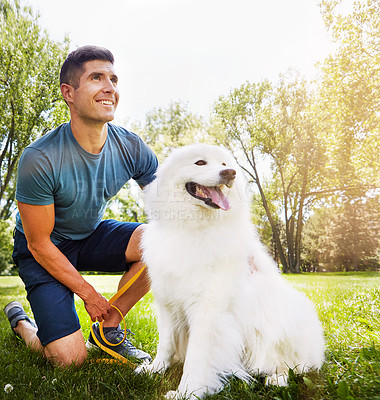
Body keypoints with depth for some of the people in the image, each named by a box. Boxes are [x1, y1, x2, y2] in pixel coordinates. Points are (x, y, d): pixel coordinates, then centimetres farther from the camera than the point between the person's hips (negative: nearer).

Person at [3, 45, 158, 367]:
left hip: (92, 235, 5)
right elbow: (39, 244, -19)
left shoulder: (132, 148, -16)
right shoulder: (39, 160, -28)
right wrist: (88, 293, -14)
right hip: (44, 249, -4)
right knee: (71, 359, -12)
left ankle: (109, 327, -1)